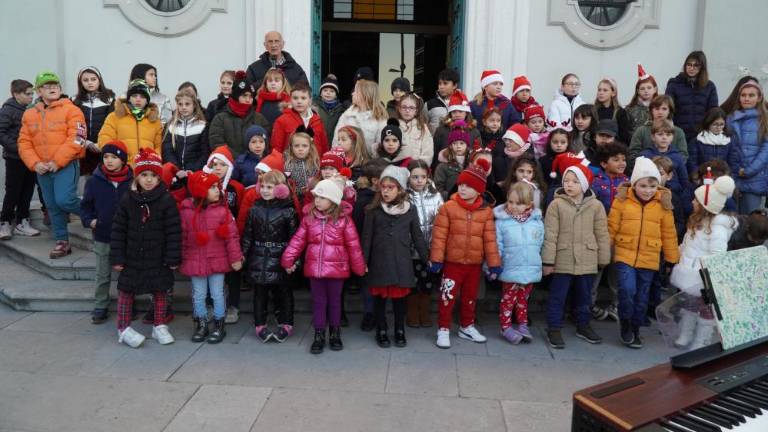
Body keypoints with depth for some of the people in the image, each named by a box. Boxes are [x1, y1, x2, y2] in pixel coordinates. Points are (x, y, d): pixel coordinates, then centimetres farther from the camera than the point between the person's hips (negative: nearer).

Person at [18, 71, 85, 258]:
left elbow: (76, 139, -15)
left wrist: (57, 161, -18)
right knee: (52, 206, 10)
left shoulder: (71, 110, -6)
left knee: (64, 200, -20)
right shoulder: (29, 114, 12)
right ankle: (62, 242, 21)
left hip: (66, 165, -6)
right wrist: (35, 164, -7)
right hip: (43, 169, 6)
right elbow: (24, 143, 9)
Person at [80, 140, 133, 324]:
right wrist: (89, 220, -11)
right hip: (102, 238, 1)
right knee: (102, 276, 12)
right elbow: (85, 206, 5)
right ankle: (100, 307, 25)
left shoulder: (132, 181, -9)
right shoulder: (94, 181, -4)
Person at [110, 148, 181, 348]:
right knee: (126, 290, 9)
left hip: (158, 259, -1)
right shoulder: (127, 200, -5)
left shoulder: (166, 200, -10)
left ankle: (160, 326, 27)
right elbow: (118, 230, -2)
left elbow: (174, 231, -9)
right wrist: (117, 257, -5)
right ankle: (123, 328, 22)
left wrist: (173, 258, -11)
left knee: (160, 291, 11)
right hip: (132, 258, 1)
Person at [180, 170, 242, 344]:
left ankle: (219, 326, 22)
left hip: (217, 260, -1)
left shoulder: (222, 210, -9)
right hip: (195, 261, 1)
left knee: (217, 294, 9)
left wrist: (236, 258, -8)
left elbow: (232, 236, -7)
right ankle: (201, 325, 28)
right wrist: (182, 259, 6)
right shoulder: (187, 211, -5)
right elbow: (182, 237, 2)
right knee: (199, 295, 13)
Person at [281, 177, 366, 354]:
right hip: (314, 267, 2)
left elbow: (353, 245, -3)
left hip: (336, 268, -2)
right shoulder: (309, 217, 0)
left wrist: (359, 267, 1)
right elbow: (298, 240, 1)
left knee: (334, 301, 13)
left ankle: (335, 334, 29)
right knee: (318, 301, 11)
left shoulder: (344, 219, -8)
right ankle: (319, 335, 22)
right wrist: (288, 260, -4)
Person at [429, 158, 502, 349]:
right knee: (448, 296, -1)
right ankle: (443, 329, 14)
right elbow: (439, 235, -9)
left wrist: (494, 263, 0)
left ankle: (466, 326, 34)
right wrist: (436, 259, -12)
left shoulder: (486, 211, -1)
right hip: (452, 262, -3)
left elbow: (490, 239, 2)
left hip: (475, 263, 3)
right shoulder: (448, 207, -9)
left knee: (470, 297, 17)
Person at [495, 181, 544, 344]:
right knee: (508, 299, 5)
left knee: (523, 298, 18)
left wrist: (536, 262, 7)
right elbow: (497, 246, -6)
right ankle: (506, 327, 18)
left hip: (531, 269, 3)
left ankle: (523, 325, 31)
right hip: (510, 269, -3)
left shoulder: (537, 221, -1)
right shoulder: (502, 221, -8)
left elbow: (540, 244, 7)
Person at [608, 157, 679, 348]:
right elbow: (611, 228, -1)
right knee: (627, 290, -17)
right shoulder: (622, 200, -5)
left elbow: (669, 234, 7)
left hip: (649, 259, 2)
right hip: (625, 255, -2)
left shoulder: (663, 203, 1)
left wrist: (672, 259, 9)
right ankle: (625, 324, 9)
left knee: (642, 297, 11)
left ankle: (635, 330, 29)